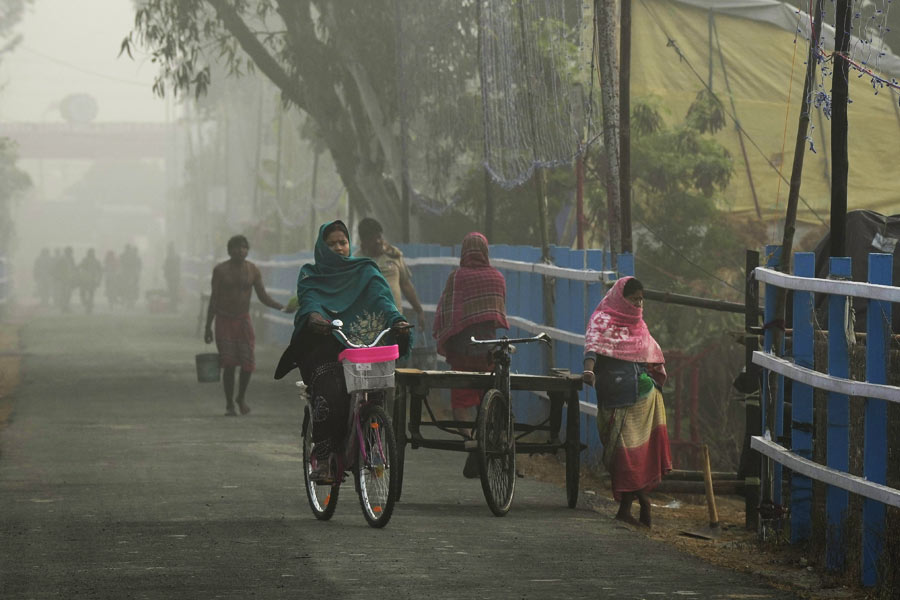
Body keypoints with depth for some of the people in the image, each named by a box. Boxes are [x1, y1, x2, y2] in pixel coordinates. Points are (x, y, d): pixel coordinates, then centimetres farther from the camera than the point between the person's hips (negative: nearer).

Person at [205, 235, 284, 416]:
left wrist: (283, 307, -15)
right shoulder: (220, 270, -5)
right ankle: (229, 405, 5)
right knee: (229, 364, -8)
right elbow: (213, 299, -2)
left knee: (248, 363, -8)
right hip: (223, 320, -2)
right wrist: (208, 327, -3)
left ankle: (241, 397, 18)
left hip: (243, 320, 2)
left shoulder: (253, 270, 0)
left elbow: (263, 297, 2)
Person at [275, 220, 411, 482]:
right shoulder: (310, 275, 16)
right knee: (330, 392, -32)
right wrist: (313, 315, -32)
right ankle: (322, 456, -28)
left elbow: (381, 298, -2)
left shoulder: (365, 272, 16)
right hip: (324, 347, -1)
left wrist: (397, 320, -25)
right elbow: (309, 301, -6)